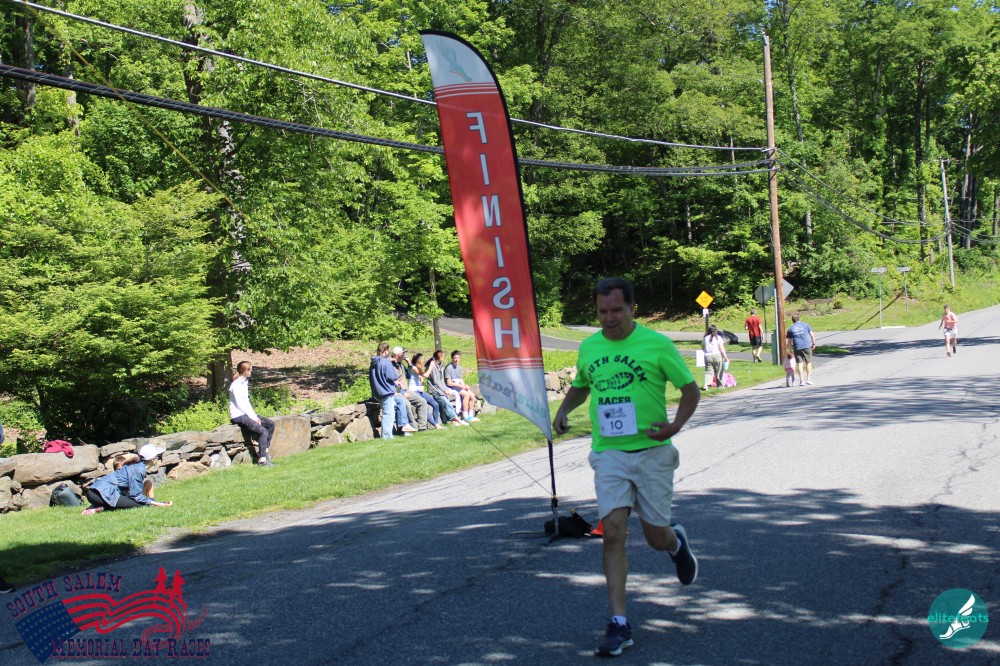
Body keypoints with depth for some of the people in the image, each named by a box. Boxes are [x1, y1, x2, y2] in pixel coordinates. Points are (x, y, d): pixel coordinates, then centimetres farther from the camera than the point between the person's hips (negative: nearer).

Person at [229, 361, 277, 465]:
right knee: (263, 431, -21)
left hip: (246, 413, 10)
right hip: (237, 416, -10)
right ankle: (262, 459, -17)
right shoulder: (236, 385, -15)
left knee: (270, 424, 3)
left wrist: (254, 416, 4)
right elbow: (239, 404, -18)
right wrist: (252, 417, -16)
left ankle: (264, 452, 5)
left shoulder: (245, 382, 13)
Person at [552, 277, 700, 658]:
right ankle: (619, 624, -5)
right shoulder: (588, 348, 6)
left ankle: (676, 543, 46)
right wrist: (564, 410, 6)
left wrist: (675, 425, -15)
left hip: (652, 454, -2)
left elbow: (690, 389, 0)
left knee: (656, 537, 6)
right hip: (609, 455, 2)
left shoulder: (656, 344, -6)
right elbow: (580, 386, 25)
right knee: (613, 533, -10)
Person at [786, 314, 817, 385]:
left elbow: (789, 341, 8)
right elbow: (812, 335, 4)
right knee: (808, 363, 8)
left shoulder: (790, 328, 8)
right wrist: (813, 343, 11)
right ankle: (808, 379, 3)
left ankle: (801, 380, -2)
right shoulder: (805, 324, 7)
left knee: (800, 363, 3)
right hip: (807, 346, 0)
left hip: (797, 347, 1)